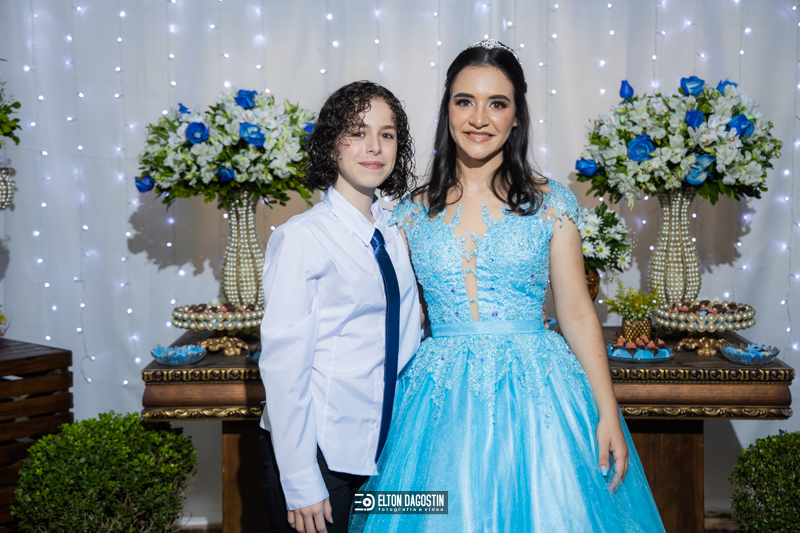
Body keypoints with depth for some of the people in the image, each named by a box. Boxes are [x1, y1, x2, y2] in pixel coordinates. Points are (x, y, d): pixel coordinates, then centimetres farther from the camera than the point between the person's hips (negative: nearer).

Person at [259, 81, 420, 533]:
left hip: (384, 446, 6)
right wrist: (300, 483, -15)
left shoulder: (396, 232, 6)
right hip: (319, 455, -6)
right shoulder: (302, 237, -14)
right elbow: (282, 364, -15)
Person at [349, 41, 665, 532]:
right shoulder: (413, 213, 4)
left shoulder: (550, 204, 0)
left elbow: (577, 313, 0)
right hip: (442, 404, 1)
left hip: (535, 396, -1)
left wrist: (608, 413, -6)